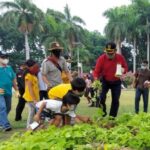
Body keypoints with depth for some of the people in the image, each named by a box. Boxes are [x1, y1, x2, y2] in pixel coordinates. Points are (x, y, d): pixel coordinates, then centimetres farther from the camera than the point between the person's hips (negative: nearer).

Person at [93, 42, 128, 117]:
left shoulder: (120, 57, -14)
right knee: (102, 97, -17)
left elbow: (126, 67, 1)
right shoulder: (101, 58, -20)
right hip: (105, 81, -1)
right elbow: (96, 71, -21)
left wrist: (123, 70, -23)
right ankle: (102, 114, 5)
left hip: (116, 82, 2)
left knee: (115, 100, 2)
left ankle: (112, 117, 15)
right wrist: (96, 79, -40)